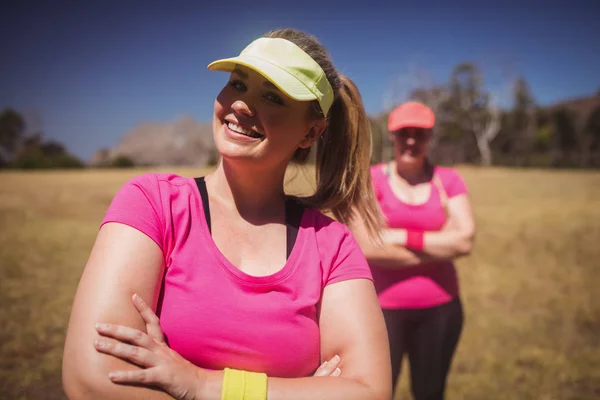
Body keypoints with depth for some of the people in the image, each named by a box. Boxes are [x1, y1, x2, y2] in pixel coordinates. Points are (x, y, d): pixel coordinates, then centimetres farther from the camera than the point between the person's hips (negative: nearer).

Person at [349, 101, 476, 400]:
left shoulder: (448, 180, 4)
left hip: (440, 308, 3)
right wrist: (441, 246, -10)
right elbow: (368, 247, -17)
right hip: (383, 306, -2)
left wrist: (403, 236, -14)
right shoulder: (370, 179, -6)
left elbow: (465, 240, -8)